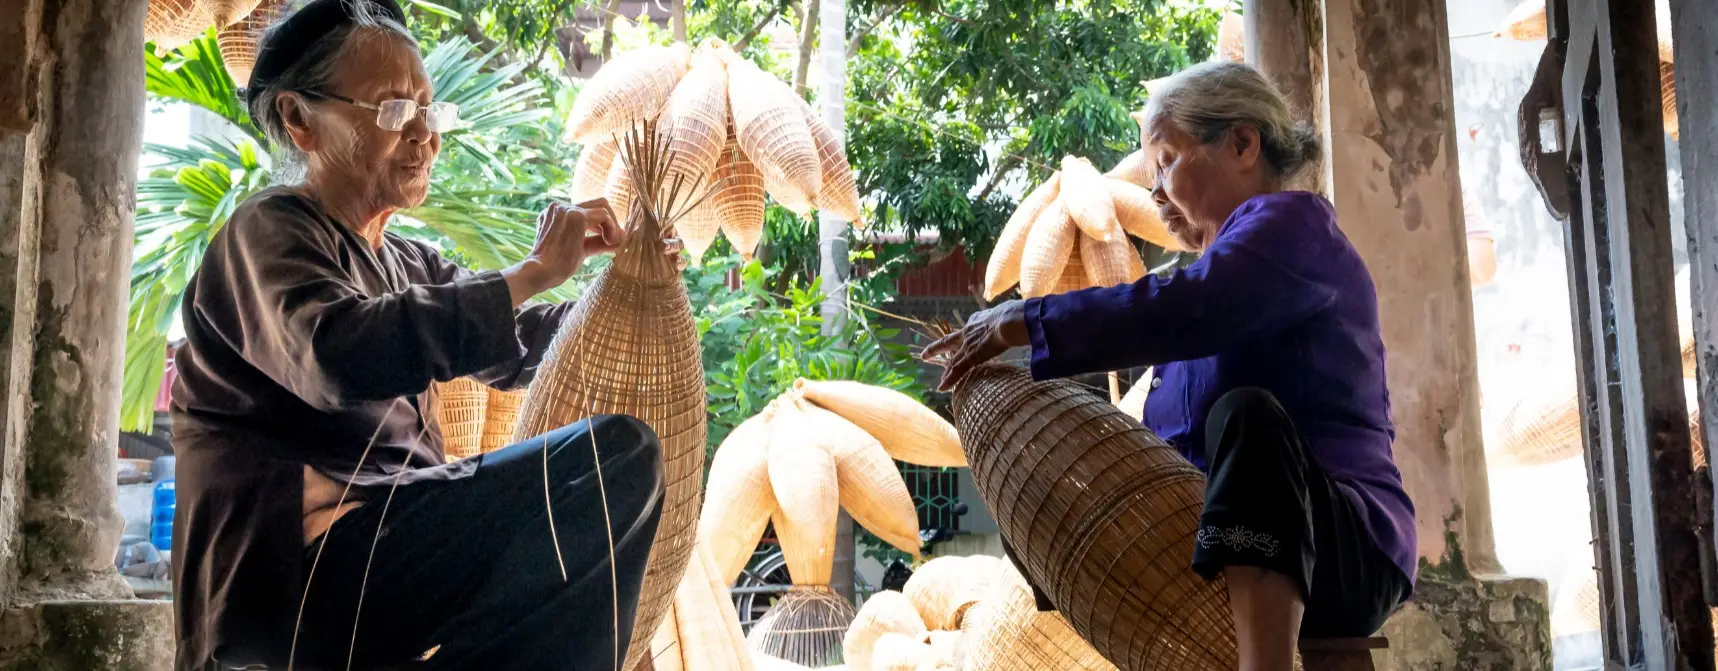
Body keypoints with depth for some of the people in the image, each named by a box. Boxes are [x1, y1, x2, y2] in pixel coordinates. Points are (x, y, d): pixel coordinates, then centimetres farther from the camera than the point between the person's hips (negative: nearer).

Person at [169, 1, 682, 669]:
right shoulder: (269, 233, -6)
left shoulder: (410, 265, 19)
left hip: (389, 548, 9)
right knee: (618, 457, -23)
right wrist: (530, 273, -23)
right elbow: (338, 356, -26)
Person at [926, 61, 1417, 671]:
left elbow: (1184, 310, -26)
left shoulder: (1290, 224, -3)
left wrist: (1021, 322, -20)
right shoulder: (1225, 263, 24)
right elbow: (1165, 440, 15)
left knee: (1248, 415, -36)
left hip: (1343, 551, -9)